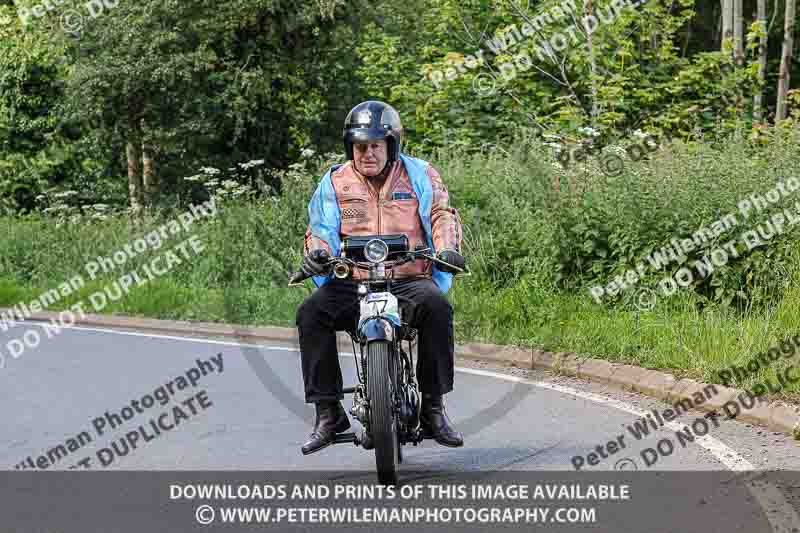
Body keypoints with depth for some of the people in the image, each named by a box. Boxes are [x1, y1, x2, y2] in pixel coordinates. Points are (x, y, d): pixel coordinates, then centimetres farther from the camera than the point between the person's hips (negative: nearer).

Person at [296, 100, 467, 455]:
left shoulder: (419, 175, 11)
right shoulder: (335, 182, 14)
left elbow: (442, 214, 2)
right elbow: (321, 228, 8)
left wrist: (446, 247, -18)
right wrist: (317, 252, -15)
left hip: (410, 280, -1)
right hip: (351, 283, 1)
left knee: (436, 306, -34)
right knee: (311, 313, -27)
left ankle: (433, 407, -22)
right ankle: (328, 411, -18)